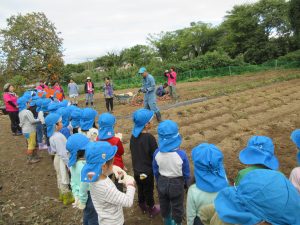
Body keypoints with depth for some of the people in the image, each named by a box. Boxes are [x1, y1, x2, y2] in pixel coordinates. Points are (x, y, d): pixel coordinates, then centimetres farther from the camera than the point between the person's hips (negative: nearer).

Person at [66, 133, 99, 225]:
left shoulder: (72, 163, -6)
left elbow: (73, 181, 1)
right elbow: (84, 185, -25)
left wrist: (76, 196, 5)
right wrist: (82, 201, -13)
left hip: (82, 195, 8)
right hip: (90, 196, -8)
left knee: (87, 218, 29)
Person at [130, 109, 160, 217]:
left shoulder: (133, 136, -8)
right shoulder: (149, 137, -27)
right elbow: (155, 155, -18)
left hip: (136, 170, 5)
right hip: (147, 171, -5)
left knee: (140, 189, 24)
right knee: (149, 191, 16)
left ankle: (143, 206, 46)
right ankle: (151, 210, 37)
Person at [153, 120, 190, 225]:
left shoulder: (157, 153, -21)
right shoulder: (181, 154, -28)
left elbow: (155, 171, -5)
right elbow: (186, 172, -13)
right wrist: (186, 184, 8)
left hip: (162, 183, 3)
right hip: (177, 184, -3)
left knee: (164, 205, 28)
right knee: (177, 208, 22)